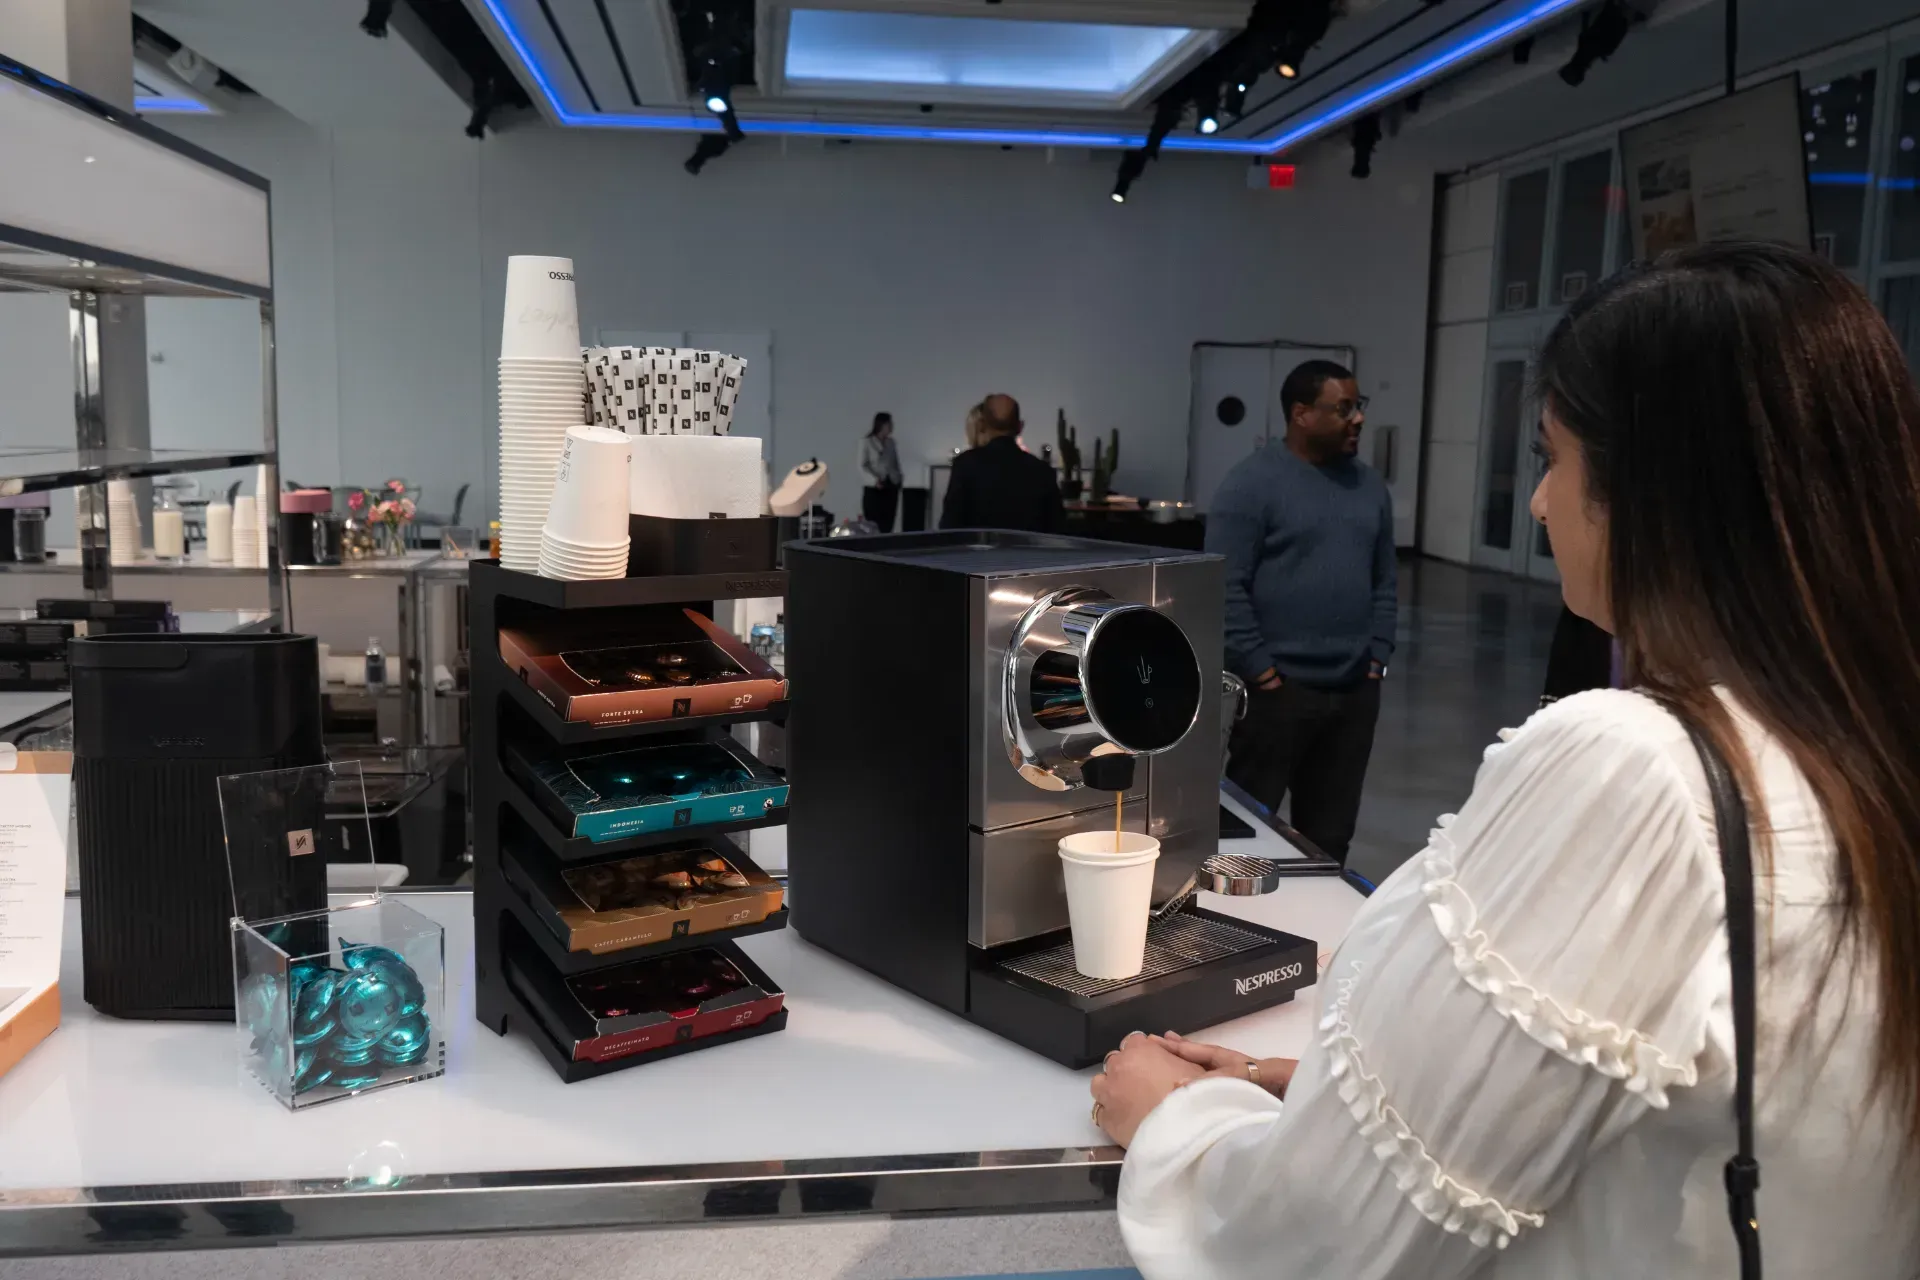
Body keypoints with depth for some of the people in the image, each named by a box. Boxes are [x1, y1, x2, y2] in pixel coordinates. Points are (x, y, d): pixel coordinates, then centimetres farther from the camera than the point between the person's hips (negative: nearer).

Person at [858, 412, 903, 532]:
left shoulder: (892, 443, 12)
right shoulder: (867, 443, -2)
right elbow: (862, 466, -7)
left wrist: (899, 481, 5)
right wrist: (874, 480, -21)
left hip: (891, 488, 4)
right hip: (873, 489, -4)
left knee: (887, 526, 2)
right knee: (872, 527, -6)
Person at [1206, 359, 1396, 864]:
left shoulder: (1369, 485, 12)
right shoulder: (1253, 480, -8)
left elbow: (1385, 581, 16)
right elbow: (1225, 587, -12)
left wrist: (1376, 657, 6)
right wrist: (1262, 671, -14)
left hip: (1355, 691, 6)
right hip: (1277, 689, -6)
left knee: (1330, 834, 12)